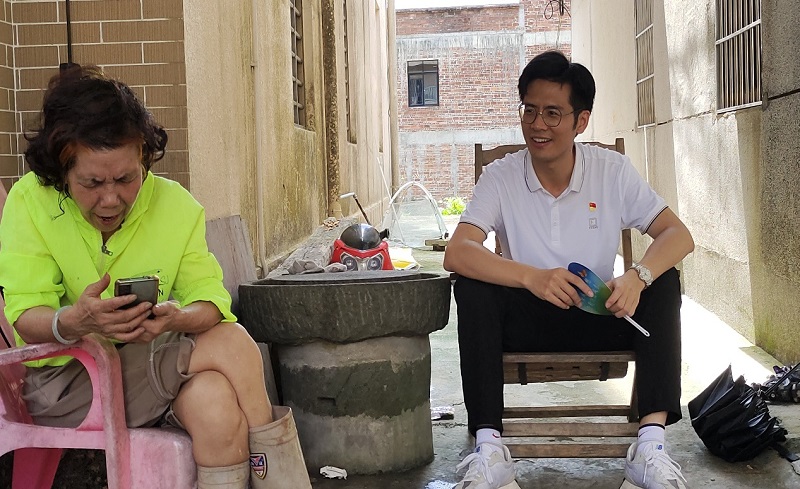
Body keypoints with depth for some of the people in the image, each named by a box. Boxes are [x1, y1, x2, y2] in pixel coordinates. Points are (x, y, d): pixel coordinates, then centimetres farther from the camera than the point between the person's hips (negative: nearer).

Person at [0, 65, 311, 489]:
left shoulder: (176, 206, 0)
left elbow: (211, 298, -7)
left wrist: (179, 318, -31)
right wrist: (76, 322, -38)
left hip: (153, 363, 4)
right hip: (64, 376, -3)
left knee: (215, 400, -32)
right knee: (232, 343, -24)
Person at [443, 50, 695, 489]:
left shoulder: (613, 171, -5)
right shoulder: (500, 178, -9)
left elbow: (678, 235, -11)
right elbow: (456, 253, -23)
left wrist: (637, 277, -34)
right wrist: (531, 277, -40)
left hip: (601, 320, 1)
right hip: (527, 322, -1)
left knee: (662, 280, -23)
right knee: (472, 287, -27)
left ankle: (651, 445, -29)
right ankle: (488, 449, -32)